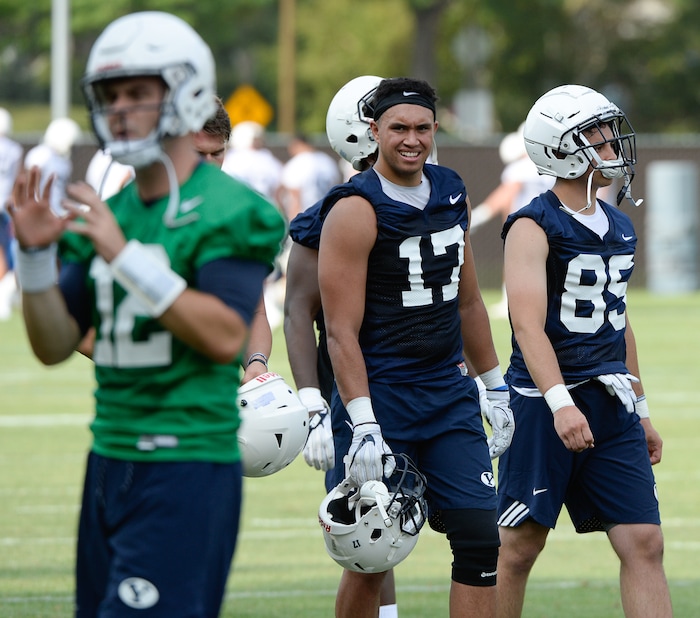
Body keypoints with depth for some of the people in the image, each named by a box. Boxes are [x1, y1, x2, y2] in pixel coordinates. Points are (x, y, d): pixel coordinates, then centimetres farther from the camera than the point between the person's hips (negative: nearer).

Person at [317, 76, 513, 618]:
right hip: (380, 397, -6)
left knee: (480, 540, -4)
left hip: (450, 393, 6)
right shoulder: (356, 211, -12)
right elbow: (342, 331, -16)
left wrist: (495, 386, 22)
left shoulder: (452, 194, 9)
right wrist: (363, 426, -22)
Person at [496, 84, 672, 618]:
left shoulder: (619, 228, 14)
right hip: (546, 406, -7)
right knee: (520, 546, 2)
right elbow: (529, 325, -21)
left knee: (644, 544, -2)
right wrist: (561, 403, -33)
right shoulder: (534, 228, -11)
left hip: (610, 407, 7)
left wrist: (640, 409, 23)